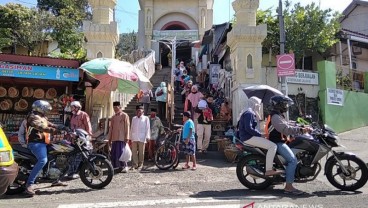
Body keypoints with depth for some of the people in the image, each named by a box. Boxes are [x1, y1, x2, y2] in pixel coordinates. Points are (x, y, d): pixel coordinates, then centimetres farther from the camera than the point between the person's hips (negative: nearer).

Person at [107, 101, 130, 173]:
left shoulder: (125, 115, -1)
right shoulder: (113, 117, 16)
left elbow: (127, 127, -6)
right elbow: (111, 128, 17)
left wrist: (127, 138, -11)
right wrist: (109, 139, 14)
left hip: (122, 138, -6)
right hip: (114, 138, 6)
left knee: (122, 152, -8)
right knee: (114, 153, 5)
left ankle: (125, 166, 1)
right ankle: (117, 166, 16)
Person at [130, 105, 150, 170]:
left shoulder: (146, 118, 6)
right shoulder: (133, 118, 18)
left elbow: (147, 128, 2)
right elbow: (132, 128, 17)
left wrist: (147, 137, -7)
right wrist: (130, 137, 13)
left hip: (142, 138, -3)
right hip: (134, 138, 3)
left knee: (141, 152, 1)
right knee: (134, 151, 0)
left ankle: (140, 164, 10)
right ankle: (134, 164, 7)